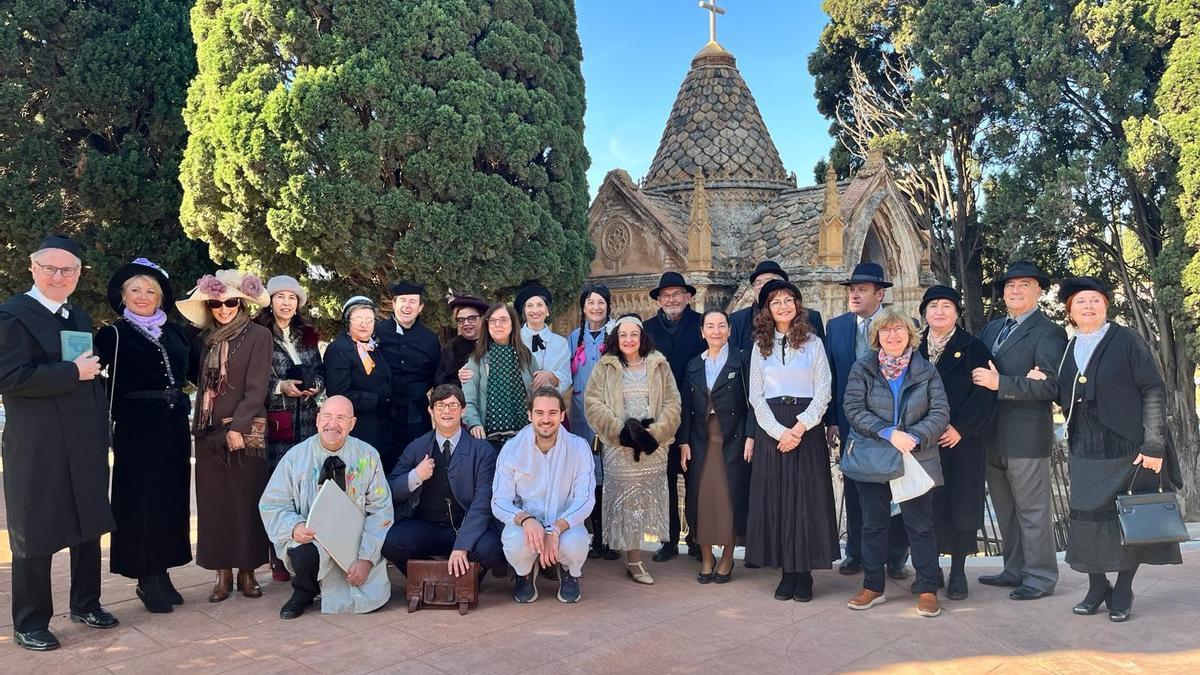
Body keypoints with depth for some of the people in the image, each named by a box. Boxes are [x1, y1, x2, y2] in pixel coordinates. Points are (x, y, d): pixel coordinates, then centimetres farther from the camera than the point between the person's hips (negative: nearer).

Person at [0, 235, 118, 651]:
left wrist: (102, 432, 14)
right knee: (36, 536, 5)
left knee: (89, 526, 16)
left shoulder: (81, 318, 13)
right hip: (38, 450, -7)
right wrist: (73, 371, -20)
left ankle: (86, 604, 32)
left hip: (86, 446, 7)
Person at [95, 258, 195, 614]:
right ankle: (146, 580, 11)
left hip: (174, 427, 5)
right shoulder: (114, 334, -1)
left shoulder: (175, 332, 12)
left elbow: (196, 372, 16)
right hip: (137, 428, -5)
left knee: (171, 498, 9)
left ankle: (161, 574, 20)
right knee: (140, 501, 1)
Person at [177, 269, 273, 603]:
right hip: (209, 433, 4)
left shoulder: (258, 335, -3)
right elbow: (201, 384, 16)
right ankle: (223, 574, 13)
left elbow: (256, 388, -10)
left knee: (246, 500, 1)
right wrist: (199, 424, 6)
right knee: (214, 502, 5)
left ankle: (247, 571, 11)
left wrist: (237, 427, -17)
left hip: (246, 431, -4)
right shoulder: (204, 340, 12)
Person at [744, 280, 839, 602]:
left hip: (807, 427, -1)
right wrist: (779, 430, -9)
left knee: (807, 497, -2)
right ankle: (786, 571, 9)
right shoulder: (760, 346, 10)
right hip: (771, 428, 2)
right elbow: (756, 395, 4)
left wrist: (801, 426, -14)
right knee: (774, 496, 1)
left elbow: (823, 391, -1)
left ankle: (804, 573, 6)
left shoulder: (813, 343, 6)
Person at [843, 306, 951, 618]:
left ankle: (927, 589, 16)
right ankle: (872, 586, 21)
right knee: (873, 524, 9)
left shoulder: (926, 370, 2)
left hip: (917, 459, 0)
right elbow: (854, 410, -8)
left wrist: (914, 437, -19)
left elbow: (940, 412, -3)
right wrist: (888, 433, -18)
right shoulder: (862, 369, 1)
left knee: (921, 525, 4)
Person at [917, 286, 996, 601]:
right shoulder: (914, 347, 10)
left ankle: (958, 572, 11)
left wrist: (961, 427, -15)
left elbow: (985, 392, -7)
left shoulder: (974, 348, 0)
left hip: (961, 440, -3)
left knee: (960, 501, 1)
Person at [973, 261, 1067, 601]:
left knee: (1032, 510, 2)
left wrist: (999, 383, -22)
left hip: (1025, 437, -7)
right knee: (1006, 510, 16)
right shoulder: (991, 329, 16)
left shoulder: (1048, 333, -8)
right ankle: (1015, 570, 28)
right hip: (993, 437, 8)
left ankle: (1040, 577, 13)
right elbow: (979, 371, 15)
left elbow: (1050, 385, -18)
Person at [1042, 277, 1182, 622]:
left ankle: (1123, 592, 18)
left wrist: (1154, 445, -14)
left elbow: (1154, 391, -8)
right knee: (1088, 517, 5)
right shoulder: (1068, 350, 10)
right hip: (1086, 453, 4)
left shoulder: (1127, 340, -5)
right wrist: (1046, 384, -4)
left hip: (1129, 450, -4)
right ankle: (1096, 587, 20)